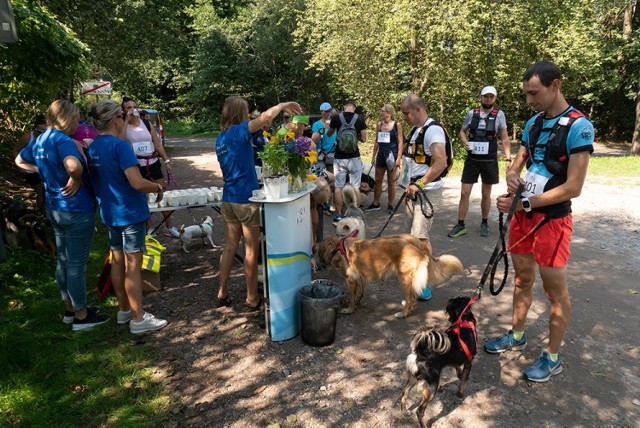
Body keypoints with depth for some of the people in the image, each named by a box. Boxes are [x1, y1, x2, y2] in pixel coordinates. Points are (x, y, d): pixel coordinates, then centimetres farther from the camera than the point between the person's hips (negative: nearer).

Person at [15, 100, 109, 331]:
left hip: (54, 208, 9)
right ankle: (81, 317, 16)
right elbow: (74, 166, -42)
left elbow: (20, 160, 24)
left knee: (63, 261, 18)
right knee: (76, 264, 2)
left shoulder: (39, 140, 7)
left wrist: (44, 172, 11)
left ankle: (70, 309, 33)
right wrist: (75, 180, -21)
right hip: (76, 210, -9)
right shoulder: (62, 140, -21)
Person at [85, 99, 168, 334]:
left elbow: (99, 179, 16)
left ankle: (124, 310, 29)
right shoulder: (120, 145, -19)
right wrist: (158, 187, -10)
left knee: (117, 262, 16)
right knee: (133, 265, -2)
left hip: (109, 212, 8)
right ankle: (138, 319, 7)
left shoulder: (92, 148, 6)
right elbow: (137, 183, -27)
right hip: (130, 212, -8)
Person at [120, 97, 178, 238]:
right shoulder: (122, 125, -2)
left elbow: (158, 144, 9)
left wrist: (167, 161, 2)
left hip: (153, 164, 3)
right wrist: (127, 120, -18)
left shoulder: (147, 124, 6)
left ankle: (169, 227, 15)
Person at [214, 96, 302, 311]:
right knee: (251, 250, 4)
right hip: (245, 199, -8)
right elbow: (266, 116, -26)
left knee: (230, 246, 15)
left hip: (228, 199, 8)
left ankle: (222, 294, 22)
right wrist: (282, 105, -9)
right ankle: (252, 299, 15)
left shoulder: (221, 138, 11)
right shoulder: (238, 131, -13)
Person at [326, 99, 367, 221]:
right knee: (355, 187, 8)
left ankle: (339, 215, 11)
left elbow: (329, 134, 12)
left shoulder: (336, 118, -4)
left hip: (339, 157, 0)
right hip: (354, 157, 0)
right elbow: (363, 139, 1)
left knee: (338, 187, 8)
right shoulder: (359, 119, -4)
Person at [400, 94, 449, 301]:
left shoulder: (433, 130, -16)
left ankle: (425, 283, -3)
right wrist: (410, 185, 18)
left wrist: (419, 184, -22)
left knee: (420, 236, -11)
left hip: (427, 191, -9)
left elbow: (441, 163, -26)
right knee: (412, 232, 15)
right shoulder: (415, 130, 14)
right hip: (414, 189, 10)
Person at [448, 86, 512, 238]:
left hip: (490, 161, -1)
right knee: (464, 193, 0)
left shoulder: (499, 115, -3)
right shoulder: (471, 113, 1)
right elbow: (462, 131, 14)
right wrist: (465, 142, -8)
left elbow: (505, 139, 0)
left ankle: (484, 223, 27)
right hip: (472, 159, 1)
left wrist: (508, 159, -7)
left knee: (486, 194, 11)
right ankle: (460, 225, 10)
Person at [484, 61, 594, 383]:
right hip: (523, 213, 7)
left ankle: (553, 357, 22)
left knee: (555, 289, 6)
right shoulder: (533, 123, 8)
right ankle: (517, 336, 36)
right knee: (523, 278, 19)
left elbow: (573, 187, -19)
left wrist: (521, 203, -19)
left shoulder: (578, 127, -15)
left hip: (551, 219, -7)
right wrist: (512, 176, -9)